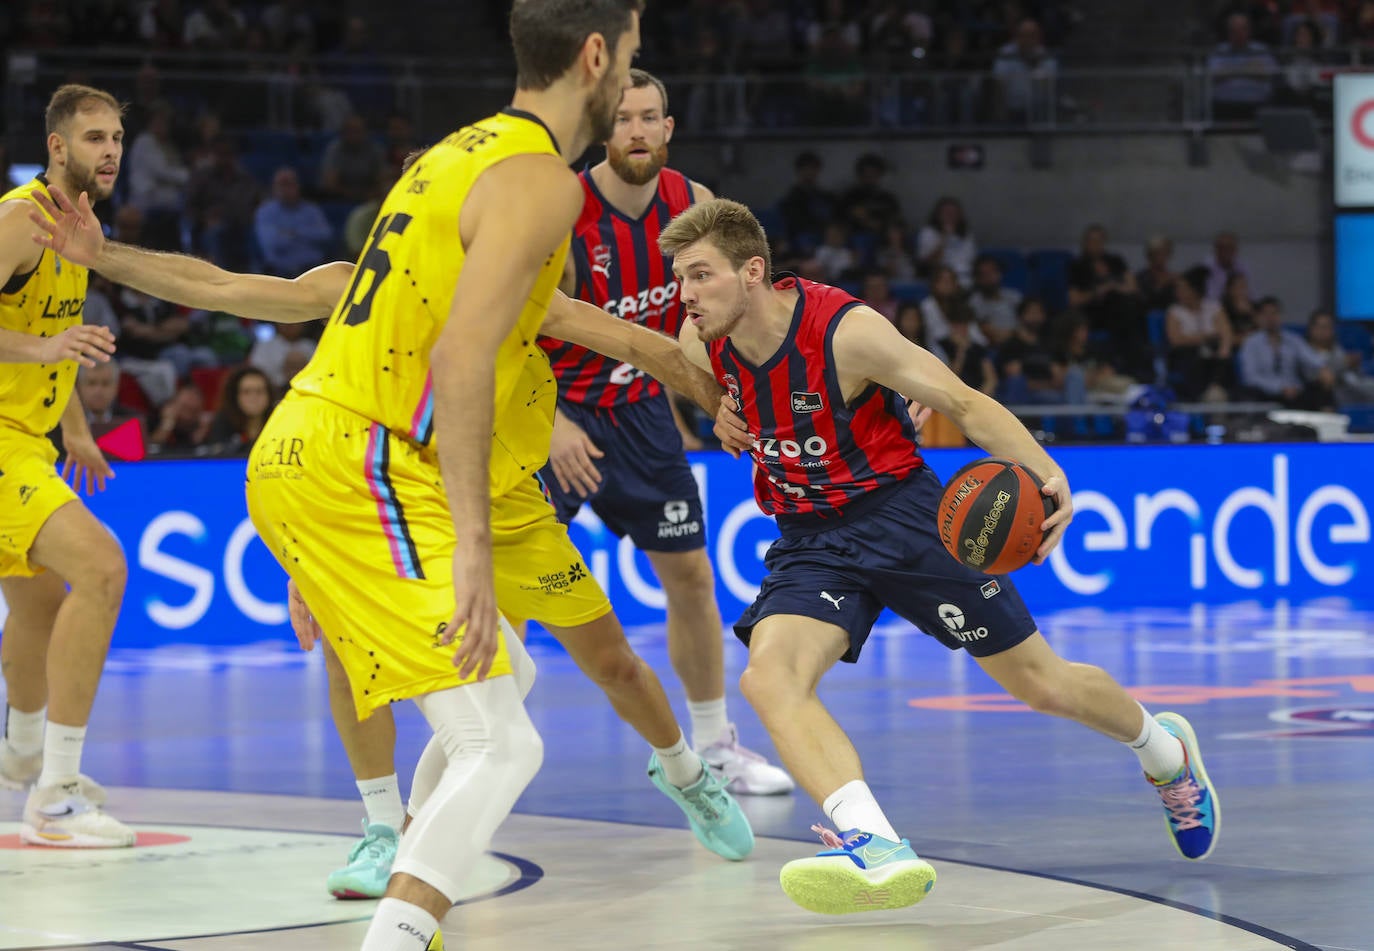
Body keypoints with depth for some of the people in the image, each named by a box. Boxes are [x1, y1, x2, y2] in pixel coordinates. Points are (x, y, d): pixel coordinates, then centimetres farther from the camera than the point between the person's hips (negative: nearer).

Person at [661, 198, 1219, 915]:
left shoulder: (847, 330, -24)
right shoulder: (699, 343, -9)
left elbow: (962, 404, -16)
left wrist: (1046, 474, -29)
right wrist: (725, 417, -3)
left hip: (902, 513, -4)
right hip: (810, 540, 4)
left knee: (1043, 685, 7)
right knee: (768, 677, -27)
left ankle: (1163, 747, 40)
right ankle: (878, 847, -43)